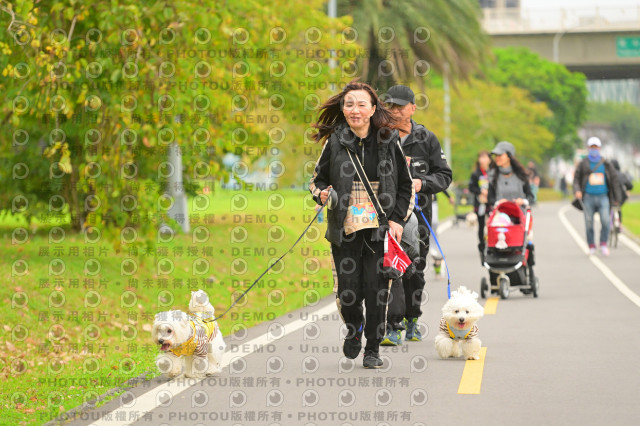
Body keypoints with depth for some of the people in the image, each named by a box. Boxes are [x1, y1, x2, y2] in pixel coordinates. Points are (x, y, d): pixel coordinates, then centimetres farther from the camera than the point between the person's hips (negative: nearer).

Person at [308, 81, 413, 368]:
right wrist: (321, 193, -10)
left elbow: (406, 185, 9)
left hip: (379, 228, 0)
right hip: (344, 228, 0)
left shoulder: (389, 140, 2)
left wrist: (397, 219, -1)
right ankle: (354, 329, 31)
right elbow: (317, 179, 13)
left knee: (376, 290, -5)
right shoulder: (335, 141, 2)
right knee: (348, 292, -2)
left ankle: (373, 350, 12)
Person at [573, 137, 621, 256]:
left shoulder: (605, 164, 8)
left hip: (603, 197, 0)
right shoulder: (583, 164, 4)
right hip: (588, 197, 0)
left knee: (605, 221, -15)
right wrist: (577, 190, -13)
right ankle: (591, 246, 13)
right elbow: (576, 178, 7)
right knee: (589, 223, 0)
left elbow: (614, 179, 13)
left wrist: (617, 198, 12)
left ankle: (603, 244, 1)